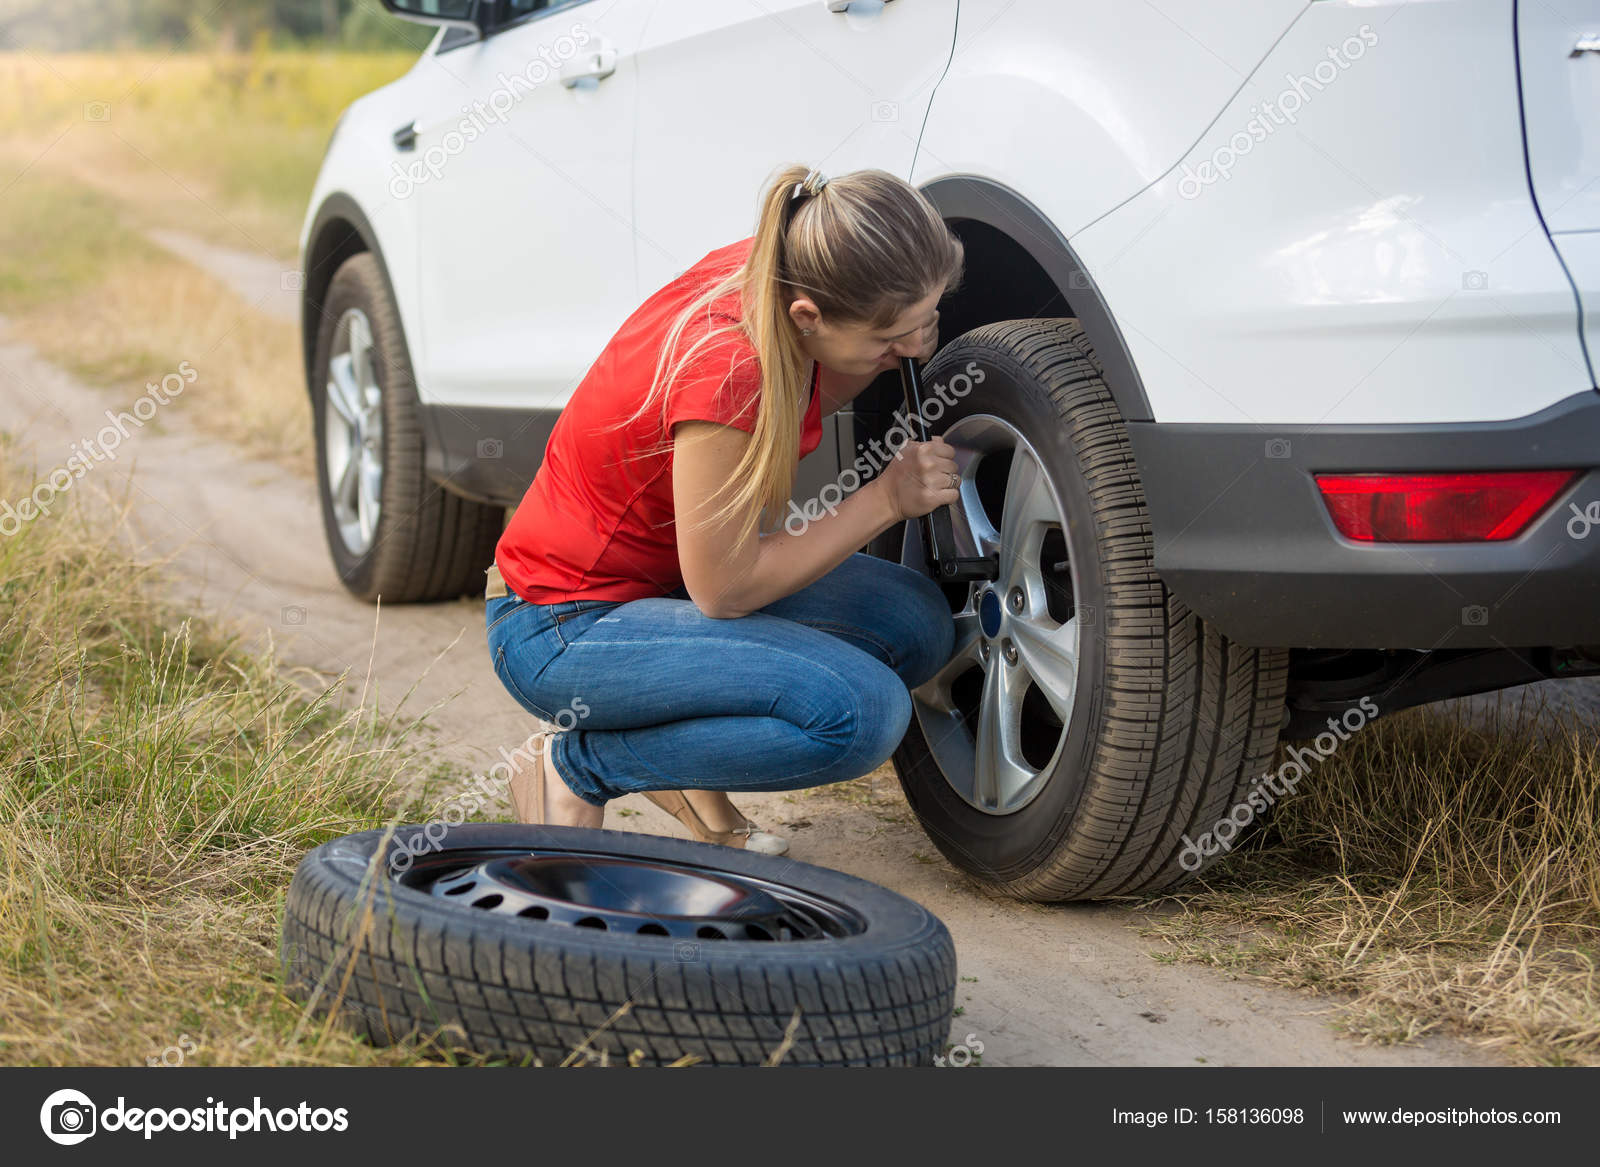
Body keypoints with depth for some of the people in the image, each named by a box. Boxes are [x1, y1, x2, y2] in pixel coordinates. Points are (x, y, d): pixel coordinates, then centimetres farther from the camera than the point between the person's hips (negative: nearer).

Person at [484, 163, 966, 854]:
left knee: (916, 623, -4)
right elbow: (723, 589, -24)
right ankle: (576, 764, -7)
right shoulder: (727, 369, -33)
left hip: (667, 576, 9)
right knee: (862, 711, -25)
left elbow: (793, 412, 13)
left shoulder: (774, 271, -10)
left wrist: (892, 354, -4)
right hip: (562, 629, -9)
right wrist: (885, 499, -17)